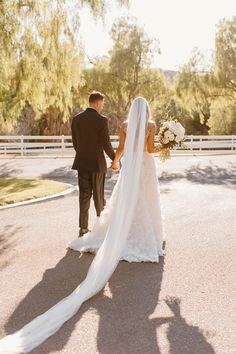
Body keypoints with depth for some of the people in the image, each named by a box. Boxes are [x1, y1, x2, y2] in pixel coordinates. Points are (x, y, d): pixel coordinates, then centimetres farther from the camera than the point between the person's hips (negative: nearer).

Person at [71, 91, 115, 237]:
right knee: (98, 195, 10)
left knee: (84, 195, 8)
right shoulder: (102, 120, -13)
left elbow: (75, 143, 8)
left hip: (81, 163, 4)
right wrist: (115, 159, 1)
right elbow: (106, 144, -13)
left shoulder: (76, 119, 2)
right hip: (97, 163, -4)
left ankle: (83, 227, 7)